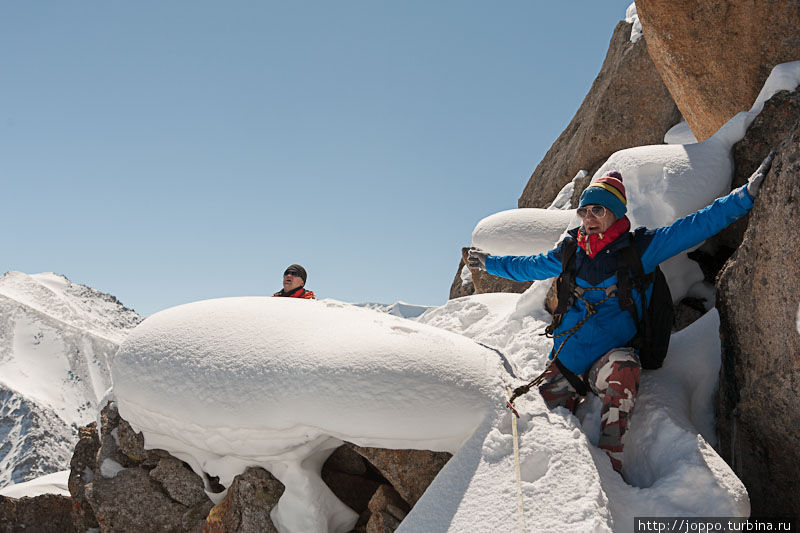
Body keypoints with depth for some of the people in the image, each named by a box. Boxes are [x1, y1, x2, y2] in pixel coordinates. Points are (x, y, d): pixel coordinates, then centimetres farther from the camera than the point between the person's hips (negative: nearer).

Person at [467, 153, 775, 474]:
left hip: (610, 357, -3)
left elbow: (698, 225, 0)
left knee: (623, 368, -37)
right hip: (565, 359, 4)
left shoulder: (639, 246, 4)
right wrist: (490, 262, 44)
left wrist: (746, 194, -6)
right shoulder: (570, 252, 14)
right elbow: (529, 266, 33)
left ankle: (608, 462, -36)